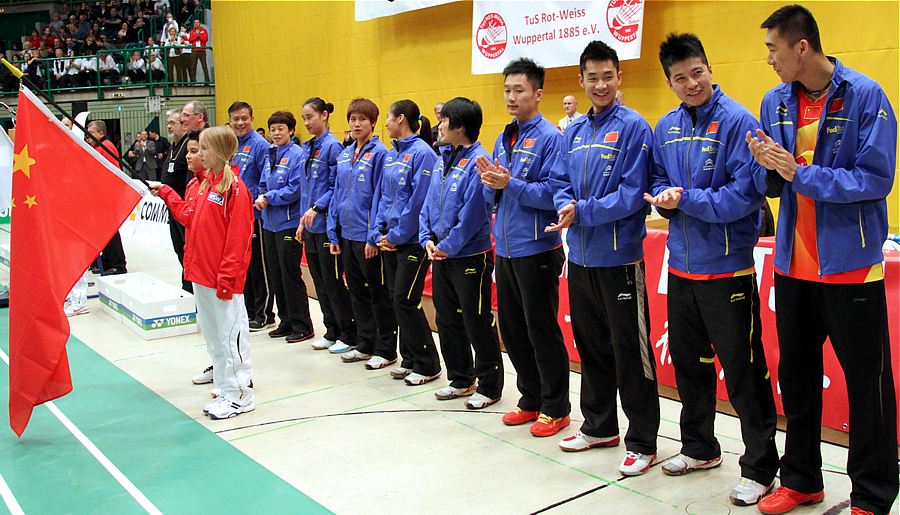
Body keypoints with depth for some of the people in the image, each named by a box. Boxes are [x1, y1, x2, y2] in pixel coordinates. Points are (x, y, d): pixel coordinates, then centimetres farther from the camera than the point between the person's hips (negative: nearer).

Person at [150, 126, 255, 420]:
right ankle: (226, 391, 26)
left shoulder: (235, 188, -14)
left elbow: (238, 238, -17)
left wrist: (226, 277, -18)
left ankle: (240, 397, 11)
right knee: (212, 334, 15)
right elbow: (190, 218, 18)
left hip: (223, 280, -9)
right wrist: (165, 193, 17)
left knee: (230, 335, 0)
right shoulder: (206, 183, 12)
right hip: (201, 275, 9)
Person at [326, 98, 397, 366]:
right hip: (347, 234, 7)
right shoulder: (345, 154, 11)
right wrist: (333, 232, 10)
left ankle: (385, 350, 14)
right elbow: (338, 193, 14)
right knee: (356, 291, 15)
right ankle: (365, 345, 28)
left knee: (379, 294, 3)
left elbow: (380, 196, -14)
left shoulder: (379, 153, -10)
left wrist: (373, 236, -17)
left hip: (368, 236, -7)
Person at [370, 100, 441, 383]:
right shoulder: (391, 155, 13)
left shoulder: (422, 153, -13)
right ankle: (409, 359, 22)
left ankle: (427, 365, 7)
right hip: (390, 239, 8)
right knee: (397, 299, 11)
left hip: (412, 240, -8)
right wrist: (379, 231, 5)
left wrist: (397, 235, -14)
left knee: (405, 301, -6)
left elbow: (419, 200, -17)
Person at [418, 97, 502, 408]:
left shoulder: (479, 161, -16)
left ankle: (489, 386, 16)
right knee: (447, 320, 16)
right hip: (440, 255, 9)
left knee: (477, 324, 1)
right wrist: (428, 240, 1)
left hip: (470, 256, -8)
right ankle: (461, 379, 31)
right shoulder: (443, 159, 10)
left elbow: (473, 213, -21)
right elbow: (429, 204, 13)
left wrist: (447, 246, -15)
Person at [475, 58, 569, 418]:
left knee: (542, 331, 2)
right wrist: (491, 182, -8)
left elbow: (552, 194, -18)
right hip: (505, 249, 8)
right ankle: (530, 400, 30)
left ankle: (555, 408, 17)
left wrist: (510, 183, -23)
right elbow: (491, 196, 13)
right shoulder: (503, 139, 12)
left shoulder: (550, 137, -10)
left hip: (537, 250, -7)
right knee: (512, 329, 14)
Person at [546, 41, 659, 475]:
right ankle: (599, 425, 32)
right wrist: (565, 206, -11)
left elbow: (632, 193, -15)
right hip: (580, 255, 7)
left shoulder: (633, 127, -8)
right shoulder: (573, 130, 11)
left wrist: (583, 212, -21)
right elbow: (560, 182, 11)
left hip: (619, 256, -7)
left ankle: (642, 442, 12)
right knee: (590, 343, 16)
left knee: (629, 350, 0)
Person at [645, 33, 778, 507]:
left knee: (742, 370, 1)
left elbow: (746, 194, -18)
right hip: (681, 264, 7)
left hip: (726, 267, -6)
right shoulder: (666, 128, 7)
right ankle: (699, 448, 36)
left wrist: (685, 200, -18)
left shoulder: (737, 120, -12)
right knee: (688, 361, 17)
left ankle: (759, 467, 16)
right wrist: (664, 196, -8)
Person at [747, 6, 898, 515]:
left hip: (850, 265, -5)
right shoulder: (775, 102, 5)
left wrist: (800, 173, -20)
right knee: (796, 374, 15)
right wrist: (769, 166, -11)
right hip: (793, 263, 6)